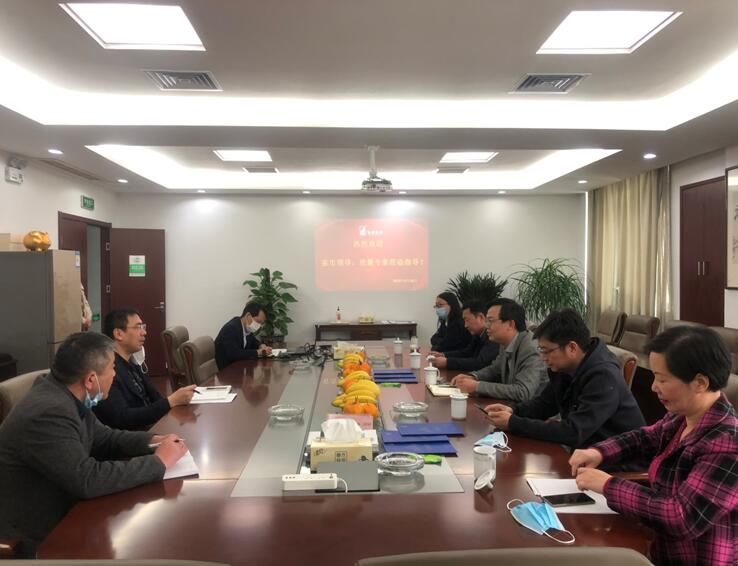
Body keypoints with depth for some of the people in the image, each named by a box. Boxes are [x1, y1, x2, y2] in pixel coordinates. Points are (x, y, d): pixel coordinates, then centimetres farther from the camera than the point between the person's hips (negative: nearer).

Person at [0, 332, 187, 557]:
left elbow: (102, 438, 11)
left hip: (60, 511, 8)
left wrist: (151, 440, -4)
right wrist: (158, 462, -24)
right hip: (37, 536, -8)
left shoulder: (64, 395, -2)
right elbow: (87, 480, -31)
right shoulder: (48, 413, -29)